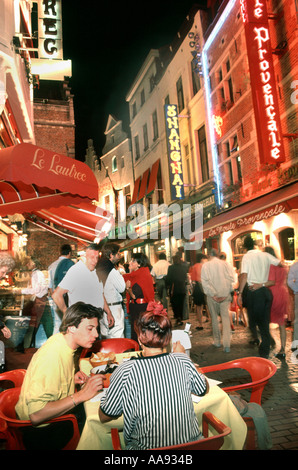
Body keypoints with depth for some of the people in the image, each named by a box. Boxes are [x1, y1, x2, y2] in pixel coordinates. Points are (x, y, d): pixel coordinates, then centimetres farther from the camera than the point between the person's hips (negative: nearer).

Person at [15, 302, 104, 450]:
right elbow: (36, 415, -33)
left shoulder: (60, 341, -2)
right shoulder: (52, 357, -29)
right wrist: (81, 395, -31)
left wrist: (72, 380, -3)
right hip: (41, 432, -8)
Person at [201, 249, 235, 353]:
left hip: (212, 296, -1)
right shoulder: (226, 264, 2)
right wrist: (226, 293, -6)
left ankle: (217, 341, 23)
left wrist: (213, 294, -11)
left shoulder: (206, 265, -1)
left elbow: (205, 281, -11)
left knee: (214, 318, 13)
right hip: (225, 295, 1)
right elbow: (231, 279, -6)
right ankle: (226, 344, -9)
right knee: (225, 317, 0)